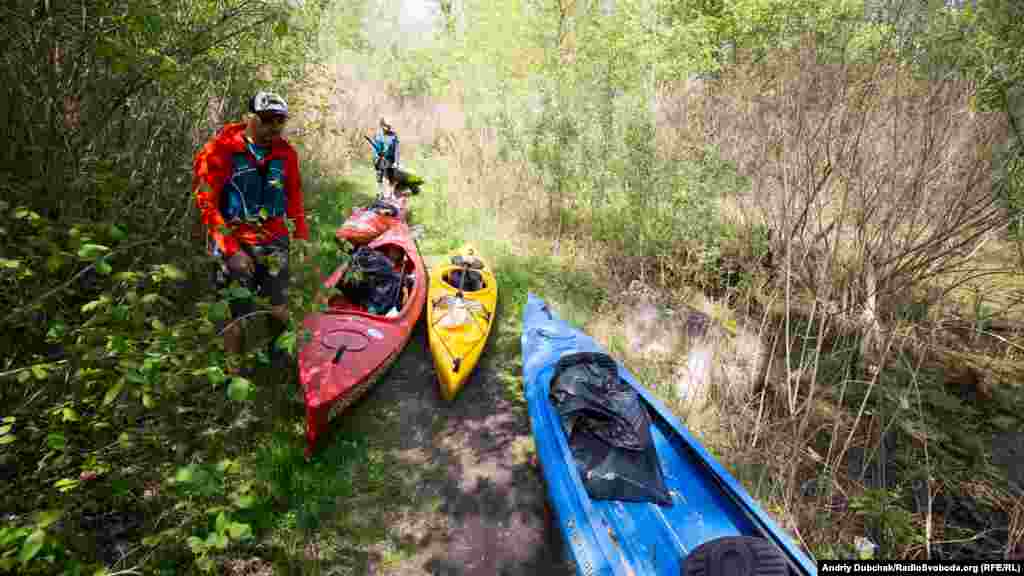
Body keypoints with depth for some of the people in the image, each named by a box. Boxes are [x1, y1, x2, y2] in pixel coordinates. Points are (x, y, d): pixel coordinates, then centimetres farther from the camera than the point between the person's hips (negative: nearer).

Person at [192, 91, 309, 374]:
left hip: (273, 241, 4)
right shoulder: (222, 149, -9)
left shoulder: (285, 153, 4)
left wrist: (302, 238, 15)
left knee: (279, 313, 5)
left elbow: (295, 198, 16)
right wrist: (231, 250, -14)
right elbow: (206, 204, -9)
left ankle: (272, 350, 36)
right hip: (233, 242, -4)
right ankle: (235, 371, 21)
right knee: (239, 319, -3)